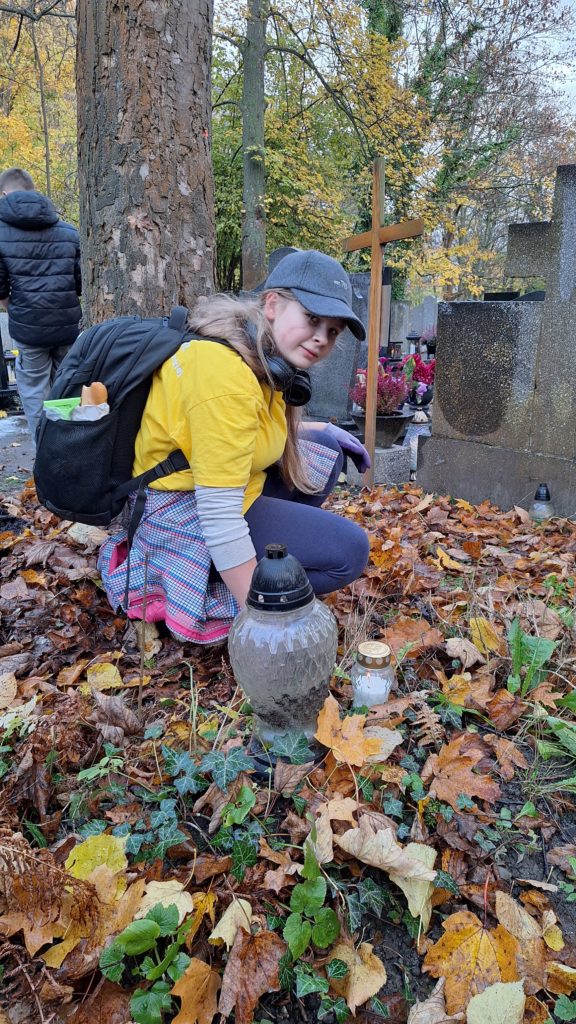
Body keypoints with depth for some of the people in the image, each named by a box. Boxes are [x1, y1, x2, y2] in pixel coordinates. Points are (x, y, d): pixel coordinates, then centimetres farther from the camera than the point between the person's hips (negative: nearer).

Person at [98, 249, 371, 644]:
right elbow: (219, 514, -31)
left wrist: (324, 429, 16)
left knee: (325, 449, 15)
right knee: (348, 551, -11)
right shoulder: (226, 374, -29)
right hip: (185, 517, -10)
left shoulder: (263, 354, 0)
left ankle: (266, 559, 12)